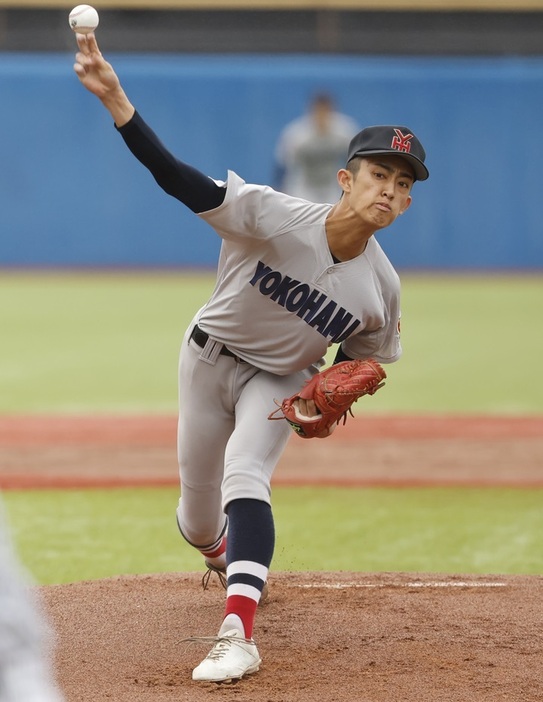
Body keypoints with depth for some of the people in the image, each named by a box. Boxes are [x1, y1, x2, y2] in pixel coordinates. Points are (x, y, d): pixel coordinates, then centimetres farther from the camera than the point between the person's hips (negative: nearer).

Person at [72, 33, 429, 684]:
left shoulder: (381, 286, -18)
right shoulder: (275, 217, -30)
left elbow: (362, 360, 3)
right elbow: (179, 178, -40)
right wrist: (113, 97, -54)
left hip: (282, 381, 0)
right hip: (210, 357, 0)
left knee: (245, 479, -28)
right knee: (198, 521, 10)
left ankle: (237, 635, -38)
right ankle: (230, 559, 49)